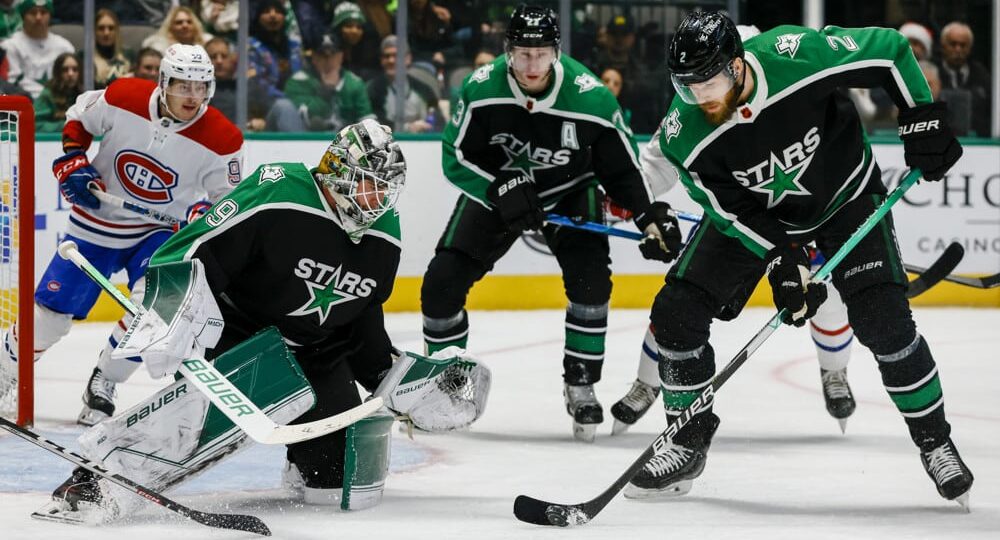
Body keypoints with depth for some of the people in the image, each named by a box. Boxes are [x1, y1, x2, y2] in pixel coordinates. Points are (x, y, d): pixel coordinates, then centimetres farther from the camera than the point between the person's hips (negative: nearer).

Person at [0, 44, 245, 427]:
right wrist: (72, 164, -10)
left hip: (160, 231, 0)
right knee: (50, 312, 1)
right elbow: (78, 118, 3)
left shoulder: (221, 140, -18)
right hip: (97, 222, 1)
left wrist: (207, 214, -25)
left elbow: (228, 197, -4)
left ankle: (102, 386, -5)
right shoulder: (123, 98, -17)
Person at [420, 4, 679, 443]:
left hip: (569, 191, -1)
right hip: (495, 188, 1)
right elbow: (455, 157, -16)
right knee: (442, 280, -9)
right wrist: (501, 187, -31)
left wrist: (652, 216, -23)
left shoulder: (592, 98, -25)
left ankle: (581, 385, -4)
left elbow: (623, 167, -13)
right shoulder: (481, 89, -24)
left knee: (589, 279, -22)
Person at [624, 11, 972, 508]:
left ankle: (934, 442, 4)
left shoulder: (798, 56, -35)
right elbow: (730, 209, -15)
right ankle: (689, 443, 11)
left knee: (884, 318, -15)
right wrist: (782, 260, -25)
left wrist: (923, 118, -24)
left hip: (843, 192, -2)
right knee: (676, 312, -7)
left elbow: (890, 50, -21)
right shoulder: (686, 134, -27)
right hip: (753, 212, 2)